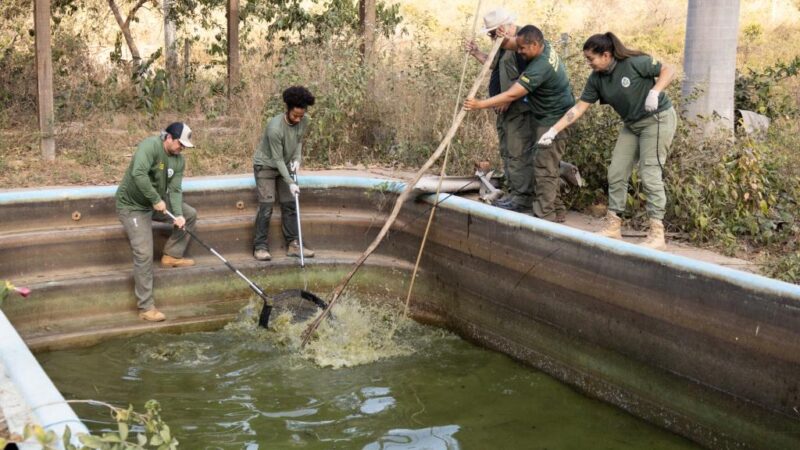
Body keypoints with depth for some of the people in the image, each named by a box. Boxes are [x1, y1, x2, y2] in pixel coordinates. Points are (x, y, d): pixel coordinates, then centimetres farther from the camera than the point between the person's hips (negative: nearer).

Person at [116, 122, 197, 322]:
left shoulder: (178, 160, -2)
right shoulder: (150, 146, -26)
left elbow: (175, 190, -7)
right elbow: (138, 174, -40)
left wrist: (179, 215, -23)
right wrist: (156, 199, -33)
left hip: (155, 203, 8)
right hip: (133, 206, -8)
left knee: (190, 215, 11)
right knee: (144, 254, -15)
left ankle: (172, 256, 23)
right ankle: (146, 307, -9)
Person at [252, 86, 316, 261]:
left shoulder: (303, 122, -14)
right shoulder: (275, 127, -32)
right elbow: (277, 158, -25)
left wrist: (297, 159, -10)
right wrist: (290, 183, -26)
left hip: (285, 165, 6)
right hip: (266, 165, -6)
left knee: (289, 205, 4)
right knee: (266, 207, -11)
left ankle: (293, 244, 9)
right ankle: (260, 247, -4)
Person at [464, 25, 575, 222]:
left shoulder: (540, 67, -29)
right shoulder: (546, 47, 0)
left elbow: (512, 95, -32)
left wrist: (480, 104, -30)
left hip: (554, 120, -10)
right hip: (547, 118, 10)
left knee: (544, 169, -8)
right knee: (547, 167, 15)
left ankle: (545, 216, -5)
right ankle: (556, 210, 23)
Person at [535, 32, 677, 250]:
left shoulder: (635, 63, -20)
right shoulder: (596, 79, -3)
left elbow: (668, 70, -14)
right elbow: (579, 107, -3)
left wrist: (654, 92, -31)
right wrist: (554, 130, -9)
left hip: (658, 119, -7)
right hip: (632, 125, 7)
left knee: (650, 175, -12)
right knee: (616, 174, 3)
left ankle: (657, 234, -8)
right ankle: (613, 226, 13)